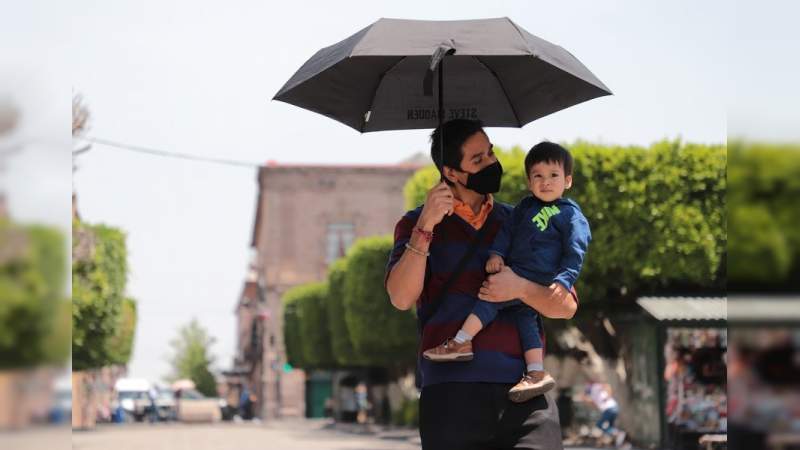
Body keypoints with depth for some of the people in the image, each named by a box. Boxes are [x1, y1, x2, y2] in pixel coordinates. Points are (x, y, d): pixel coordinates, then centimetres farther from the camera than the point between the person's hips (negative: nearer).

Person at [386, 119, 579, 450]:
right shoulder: (417, 225, 13)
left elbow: (566, 307, 12)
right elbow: (401, 298, -4)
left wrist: (521, 289, -7)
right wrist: (425, 227, -12)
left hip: (525, 391, 1)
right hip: (453, 394, -1)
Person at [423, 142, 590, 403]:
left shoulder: (571, 215, -3)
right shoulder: (526, 207, 16)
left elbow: (574, 254, -8)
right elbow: (507, 231, 15)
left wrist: (562, 282, -19)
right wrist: (496, 254, -3)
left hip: (538, 279, -8)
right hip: (516, 272, 8)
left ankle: (462, 342, -17)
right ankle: (536, 374, 7)